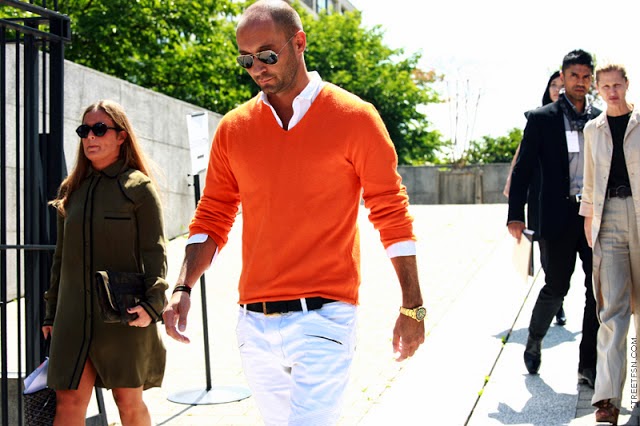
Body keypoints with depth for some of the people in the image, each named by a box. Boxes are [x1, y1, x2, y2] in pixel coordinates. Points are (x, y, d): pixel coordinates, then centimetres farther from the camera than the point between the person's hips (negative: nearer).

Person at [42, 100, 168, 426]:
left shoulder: (138, 188, -1)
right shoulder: (71, 190, 14)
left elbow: (154, 252, -5)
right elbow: (61, 256, 18)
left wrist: (153, 303, -18)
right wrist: (51, 313, 16)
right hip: (74, 316, 4)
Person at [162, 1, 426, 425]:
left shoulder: (354, 117, -3)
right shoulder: (233, 128, 7)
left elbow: (391, 212, -1)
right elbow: (212, 217, 12)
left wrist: (413, 307, -2)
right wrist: (183, 288, -2)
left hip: (323, 315, -4)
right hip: (254, 322, 5)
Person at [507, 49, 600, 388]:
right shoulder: (542, 119, 1)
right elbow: (523, 168, 0)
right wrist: (515, 215, -7)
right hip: (559, 217, -3)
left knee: (598, 290, 1)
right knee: (556, 287, 1)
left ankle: (589, 365, 10)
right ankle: (534, 342, 29)